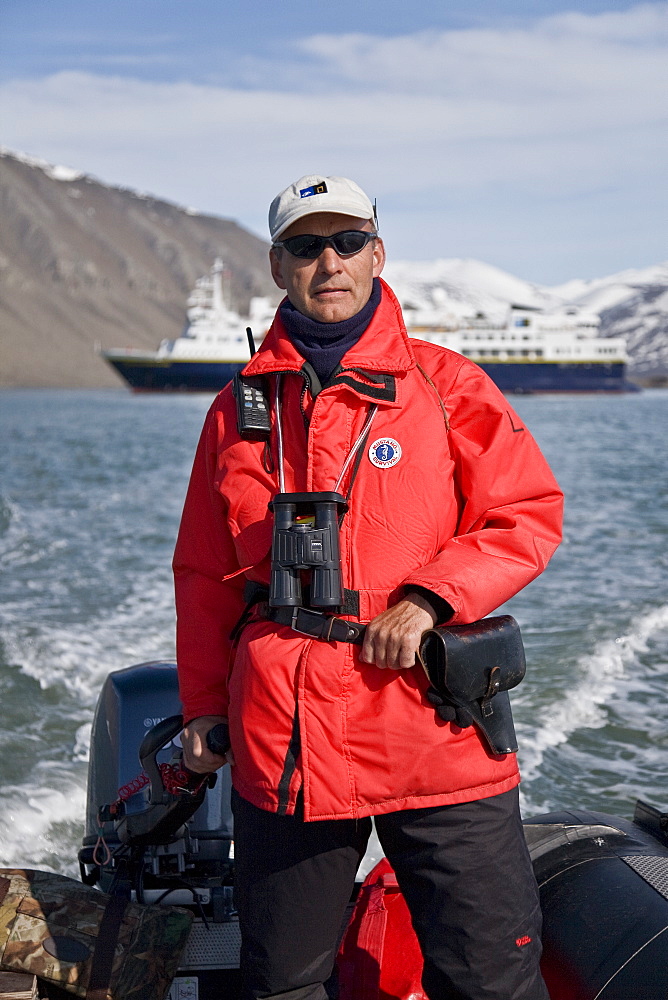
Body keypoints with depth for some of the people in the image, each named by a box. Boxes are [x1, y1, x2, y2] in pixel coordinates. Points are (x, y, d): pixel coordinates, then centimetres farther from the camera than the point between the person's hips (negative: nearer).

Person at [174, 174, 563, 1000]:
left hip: (436, 737, -2)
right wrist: (203, 703, 11)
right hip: (281, 742, 3)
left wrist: (427, 601, -13)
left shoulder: (447, 387, 4)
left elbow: (529, 518, 0)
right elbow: (205, 574, 16)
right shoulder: (240, 409, 11)